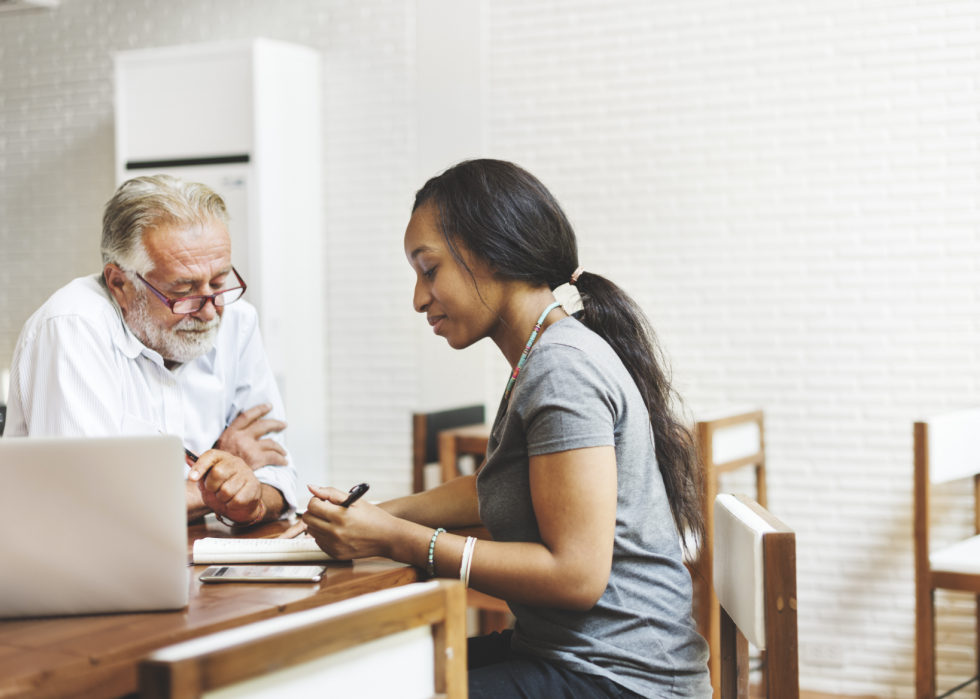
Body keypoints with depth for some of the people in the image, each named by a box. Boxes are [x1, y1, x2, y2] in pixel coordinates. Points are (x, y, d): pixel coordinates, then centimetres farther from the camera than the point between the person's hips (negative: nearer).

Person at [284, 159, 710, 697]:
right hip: (561, 650, 9)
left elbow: (576, 574, -23)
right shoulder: (538, 362, 12)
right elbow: (494, 490, 26)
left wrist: (396, 541, -19)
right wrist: (371, 513, 12)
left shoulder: (562, 367, -19)